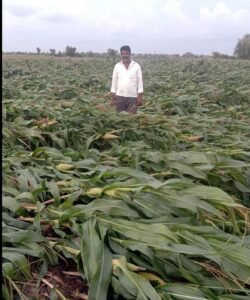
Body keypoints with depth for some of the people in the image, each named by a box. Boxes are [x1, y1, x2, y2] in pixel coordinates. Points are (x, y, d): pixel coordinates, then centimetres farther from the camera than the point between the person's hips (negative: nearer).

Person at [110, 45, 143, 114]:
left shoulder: (136, 66, 1)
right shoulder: (117, 66, 6)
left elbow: (140, 83, 1)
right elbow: (114, 83, 8)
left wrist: (140, 98, -6)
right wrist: (112, 98, 3)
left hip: (133, 97, -1)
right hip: (120, 96, 2)